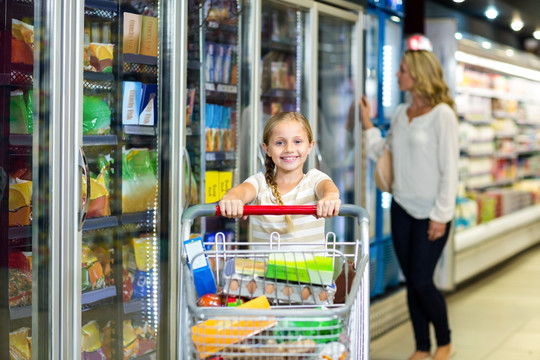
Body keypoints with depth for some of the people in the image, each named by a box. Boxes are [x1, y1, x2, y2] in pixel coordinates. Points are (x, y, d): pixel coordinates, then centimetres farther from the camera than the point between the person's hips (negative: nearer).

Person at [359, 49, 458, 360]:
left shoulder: (441, 114, -11)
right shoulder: (401, 114, 9)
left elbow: (449, 168, -13)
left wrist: (441, 215, -15)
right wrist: (367, 124, 8)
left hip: (431, 212, -6)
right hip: (402, 207, 6)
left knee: (422, 281, -5)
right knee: (412, 283, 9)